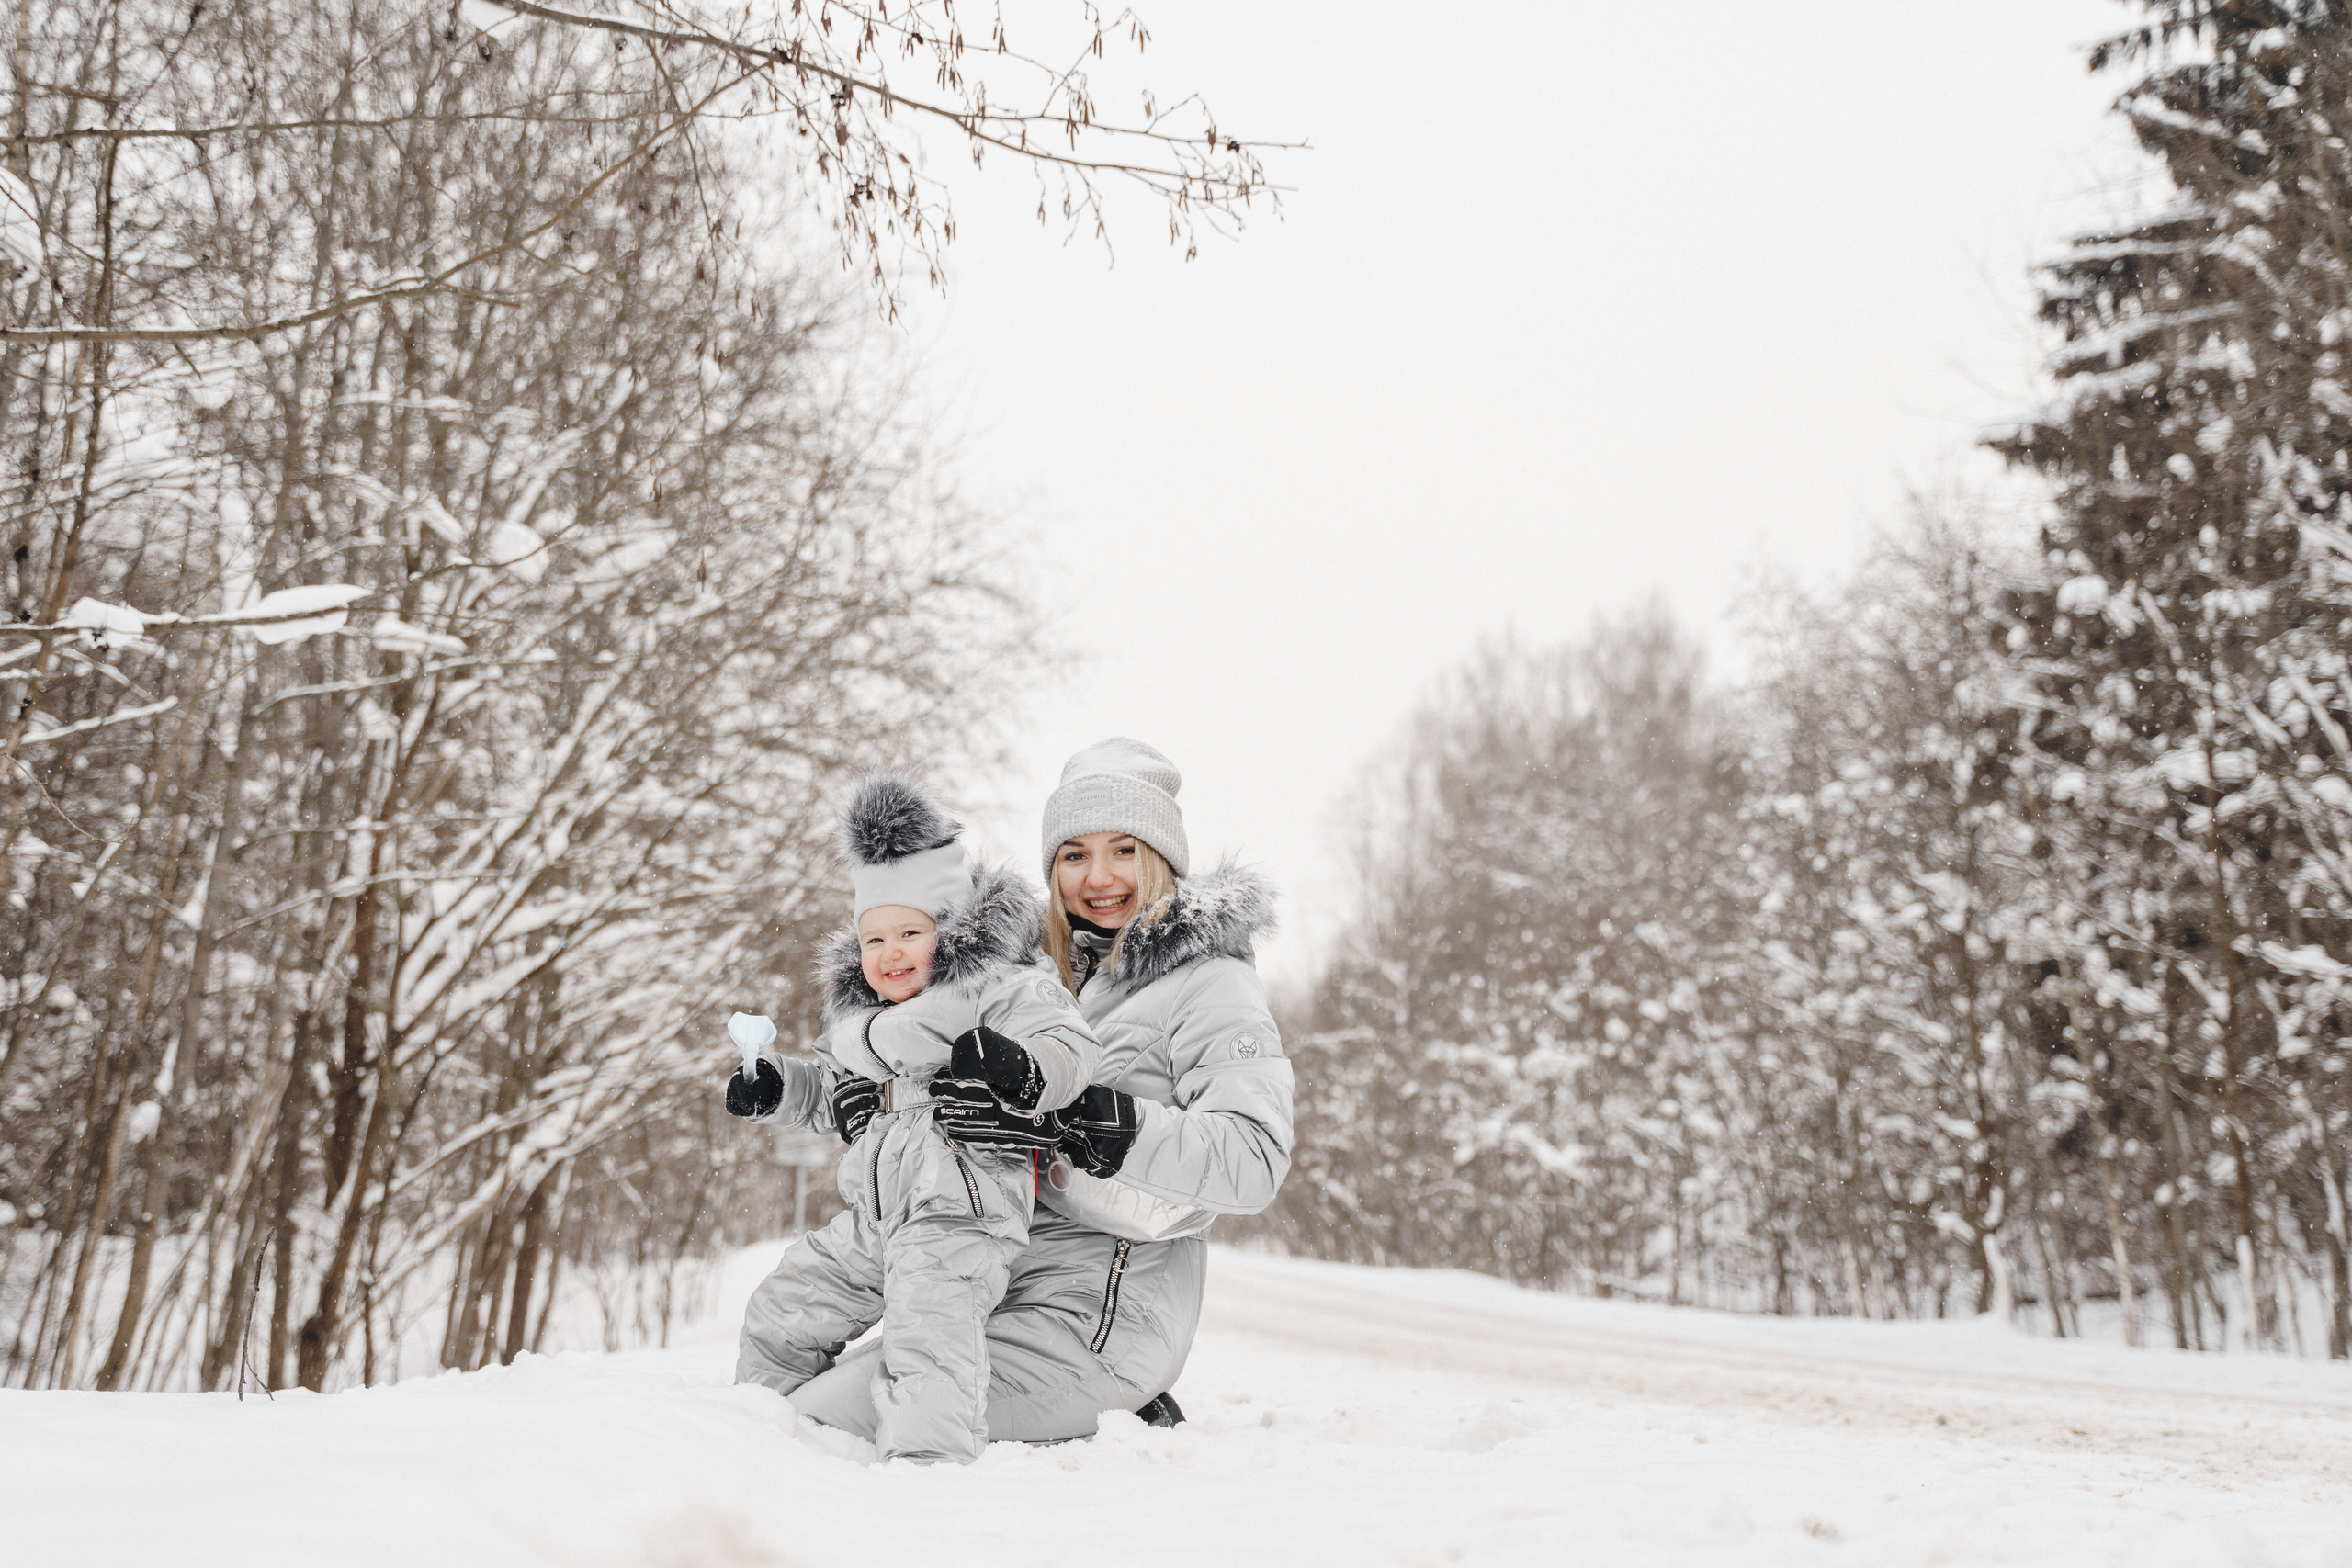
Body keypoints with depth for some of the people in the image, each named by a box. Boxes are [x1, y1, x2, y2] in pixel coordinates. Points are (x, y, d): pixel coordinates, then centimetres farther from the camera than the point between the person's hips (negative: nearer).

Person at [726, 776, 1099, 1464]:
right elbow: (834, 1092, 32)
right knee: (782, 1309, 17)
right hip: (872, 1216, 8)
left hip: (958, 1213, -8)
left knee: (926, 1330, -25)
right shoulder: (858, 1018, 19)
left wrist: (1020, 1063, -35)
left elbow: (1071, 1047, -16)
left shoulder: (1000, 989, -5)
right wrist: (774, 1085, 16)